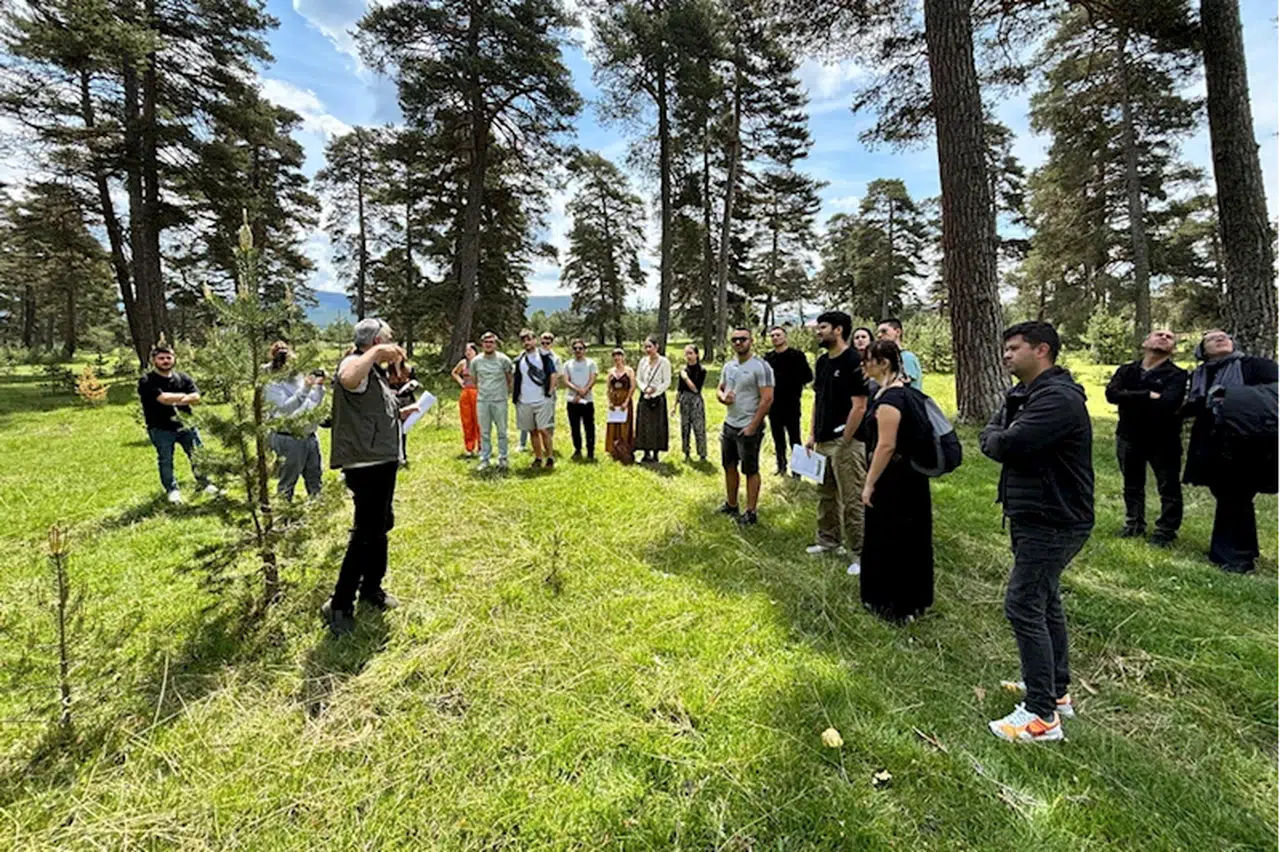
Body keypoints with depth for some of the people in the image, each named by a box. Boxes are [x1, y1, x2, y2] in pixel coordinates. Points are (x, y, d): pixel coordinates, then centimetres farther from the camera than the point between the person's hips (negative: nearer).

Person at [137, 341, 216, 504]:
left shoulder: (183, 378, 5)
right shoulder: (147, 382, -9)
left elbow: (196, 398, -7)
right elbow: (163, 398, -23)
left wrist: (175, 400, -20)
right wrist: (184, 396, -8)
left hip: (185, 425, 3)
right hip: (161, 429, -3)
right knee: (165, 461, 7)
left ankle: (203, 483, 24)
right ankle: (172, 490, 21)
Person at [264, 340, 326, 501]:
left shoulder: (298, 378, 9)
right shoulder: (272, 385, -8)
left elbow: (314, 403, 18)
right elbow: (285, 408, -21)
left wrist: (319, 386, 2)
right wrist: (304, 389, -27)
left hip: (310, 436, 6)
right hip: (289, 439, -6)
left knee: (314, 480, 14)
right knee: (287, 482, 4)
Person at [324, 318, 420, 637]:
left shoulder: (375, 371, 18)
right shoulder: (356, 363, -15)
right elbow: (347, 379, -42)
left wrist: (401, 413, 18)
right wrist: (376, 352, -38)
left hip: (382, 461, 11)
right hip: (366, 464, -11)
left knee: (380, 526, 20)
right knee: (366, 533, -6)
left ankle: (372, 589, 36)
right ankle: (340, 605, 5)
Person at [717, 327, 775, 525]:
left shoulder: (760, 366, -15)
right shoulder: (728, 366, 8)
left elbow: (767, 398, -18)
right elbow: (719, 389, 18)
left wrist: (752, 427, -19)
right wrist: (723, 396, -8)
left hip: (748, 428, -8)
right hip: (729, 425, 8)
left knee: (751, 470, 3)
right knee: (729, 466, 16)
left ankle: (751, 513, 13)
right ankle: (731, 505, 31)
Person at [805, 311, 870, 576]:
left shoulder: (854, 361, -15)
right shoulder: (822, 361, 11)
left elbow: (859, 407, -18)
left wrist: (843, 443, -17)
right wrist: (812, 434, 11)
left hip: (845, 442, -9)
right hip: (824, 441, 9)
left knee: (851, 500, -1)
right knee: (826, 494, 19)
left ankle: (859, 553, 9)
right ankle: (828, 539, 34)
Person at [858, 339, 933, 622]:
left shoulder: (888, 398, -20)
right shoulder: (905, 390, 10)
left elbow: (886, 445, -24)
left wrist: (869, 484, -20)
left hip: (893, 479, -10)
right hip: (912, 474, 10)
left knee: (888, 539, 3)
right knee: (910, 538, 18)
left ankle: (894, 605, 17)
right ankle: (914, 599, 33)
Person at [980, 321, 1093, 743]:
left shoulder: (1058, 398, -21)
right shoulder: (1024, 393, 12)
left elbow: (1007, 446, -28)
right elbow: (989, 435, 10)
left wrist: (999, 440, -8)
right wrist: (1000, 439, -11)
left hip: (1052, 522, -10)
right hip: (1035, 518, 10)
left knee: (1024, 606, -8)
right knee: (1044, 602, 19)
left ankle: (1042, 716, 2)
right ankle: (1057, 692, 35)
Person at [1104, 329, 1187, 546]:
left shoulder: (1177, 374, -6)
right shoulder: (1126, 371, 5)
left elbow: (1167, 403, -23)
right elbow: (1112, 394, -13)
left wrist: (1131, 399, -14)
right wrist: (1147, 395, -21)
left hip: (1163, 439, -3)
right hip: (1129, 437, 4)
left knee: (1169, 487, 4)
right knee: (1132, 485, 15)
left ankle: (1166, 530, 16)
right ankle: (1134, 524, 29)